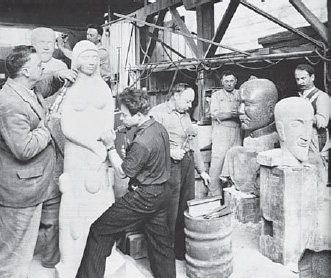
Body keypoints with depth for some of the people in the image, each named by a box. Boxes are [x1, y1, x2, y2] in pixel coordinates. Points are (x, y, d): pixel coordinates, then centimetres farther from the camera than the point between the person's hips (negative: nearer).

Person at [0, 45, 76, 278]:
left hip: (39, 182, 10)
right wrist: (44, 129, -15)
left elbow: (45, 88, 29)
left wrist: (58, 78, 7)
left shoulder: (30, 89, 5)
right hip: (21, 188, -10)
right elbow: (24, 149, -31)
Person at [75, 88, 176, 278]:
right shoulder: (159, 128, 1)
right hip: (162, 193, 9)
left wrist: (110, 146, -9)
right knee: (160, 240, 21)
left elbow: (123, 172, -13)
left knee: (99, 231, 2)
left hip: (144, 197, -9)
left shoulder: (142, 142, -25)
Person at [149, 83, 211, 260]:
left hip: (188, 164, 8)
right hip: (171, 165, -8)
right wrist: (170, 152, -21)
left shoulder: (185, 115, 20)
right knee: (171, 213, -2)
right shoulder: (158, 113, -6)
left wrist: (202, 170, 22)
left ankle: (184, 249, 28)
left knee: (187, 210, 13)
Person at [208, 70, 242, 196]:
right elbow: (214, 114, -6)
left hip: (237, 134, 3)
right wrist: (231, 114, -19)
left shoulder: (240, 94, 14)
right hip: (221, 135, -2)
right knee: (217, 163, -7)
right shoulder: (216, 95, 8)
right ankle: (214, 195, 0)